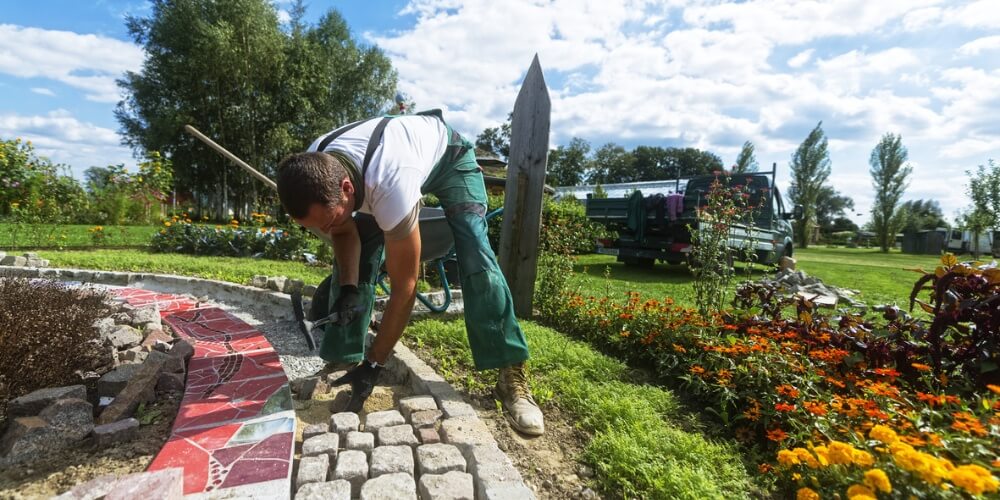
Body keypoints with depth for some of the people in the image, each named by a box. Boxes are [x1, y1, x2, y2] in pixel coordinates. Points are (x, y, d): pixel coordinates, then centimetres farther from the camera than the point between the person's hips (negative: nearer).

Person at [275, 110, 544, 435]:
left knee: (475, 259, -23)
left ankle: (512, 377, -15)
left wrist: (372, 364, -31)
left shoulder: (390, 186, -48)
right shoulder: (313, 176, -28)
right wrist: (347, 287, -23)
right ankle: (342, 362, 6)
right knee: (356, 263, -8)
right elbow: (346, 232, -6)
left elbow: (404, 288, -38)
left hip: (448, 155, -6)